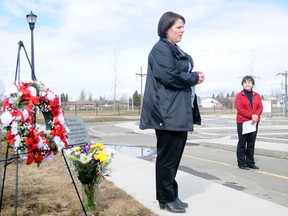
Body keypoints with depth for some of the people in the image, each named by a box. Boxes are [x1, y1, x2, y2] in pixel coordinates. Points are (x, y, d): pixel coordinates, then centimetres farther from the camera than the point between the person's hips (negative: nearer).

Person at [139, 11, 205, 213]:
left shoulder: (177, 51, 23)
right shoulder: (161, 49, -7)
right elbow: (170, 76, -19)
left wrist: (195, 77, 0)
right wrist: (195, 78, -7)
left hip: (179, 112, 10)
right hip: (168, 112, -10)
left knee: (174, 155, 13)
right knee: (168, 156, -2)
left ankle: (170, 196, 23)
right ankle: (167, 198, 9)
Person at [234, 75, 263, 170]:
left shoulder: (257, 95, 12)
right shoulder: (239, 95, -1)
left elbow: (260, 107, 6)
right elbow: (239, 108, -11)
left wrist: (256, 115, -15)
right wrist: (251, 116, -18)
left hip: (254, 122, 5)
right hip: (242, 122, -4)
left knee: (251, 144, 10)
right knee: (242, 143, 0)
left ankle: (250, 163, 18)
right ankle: (242, 163, 6)